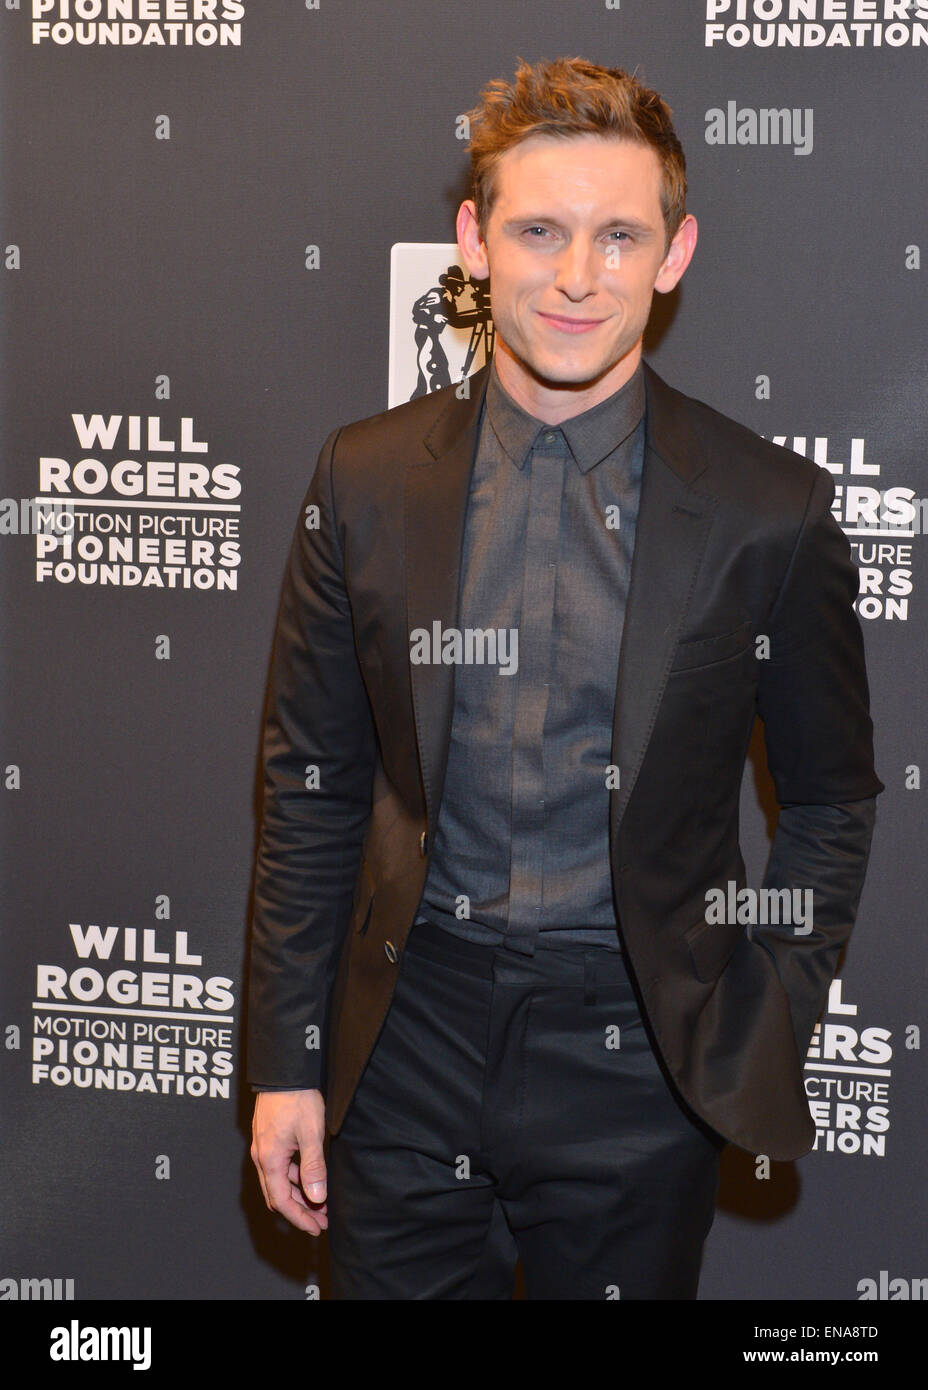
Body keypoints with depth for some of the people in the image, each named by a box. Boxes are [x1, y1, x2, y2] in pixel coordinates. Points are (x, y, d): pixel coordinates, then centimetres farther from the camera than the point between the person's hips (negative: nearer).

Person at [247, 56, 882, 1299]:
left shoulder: (771, 510, -7)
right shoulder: (368, 479, -1)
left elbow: (831, 797, 4)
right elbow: (312, 780, 4)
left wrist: (764, 1042, -3)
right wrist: (286, 1057, 3)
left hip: (638, 1060, -1)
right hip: (409, 1045, 2)